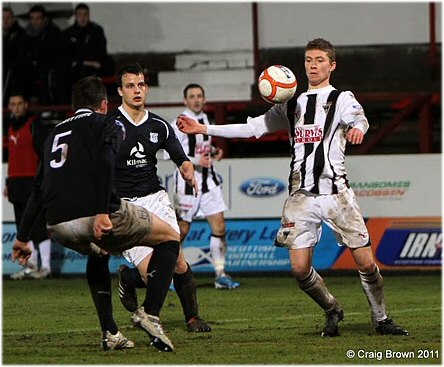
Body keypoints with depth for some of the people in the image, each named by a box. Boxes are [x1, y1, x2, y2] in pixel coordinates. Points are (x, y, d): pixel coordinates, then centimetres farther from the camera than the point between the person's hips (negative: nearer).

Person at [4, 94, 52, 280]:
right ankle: (31, 265, 12)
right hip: (16, 183, 8)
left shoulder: (34, 125, -6)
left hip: (33, 182, -8)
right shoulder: (11, 127, 18)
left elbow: (45, 153, -11)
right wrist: (8, 183, 22)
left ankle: (45, 266, -8)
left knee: (39, 225, -8)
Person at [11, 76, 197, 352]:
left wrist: (23, 238, 36)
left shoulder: (56, 133, 29)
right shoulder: (109, 125, 11)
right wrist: (102, 212, -19)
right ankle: (151, 314, 0)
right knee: (169, 239, 16)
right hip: (97, 216, -6)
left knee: (97, 255, 39)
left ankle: (110, 333, 27)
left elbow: (38, 191, 30)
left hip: (57, 226, 6)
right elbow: (104, 162, -11)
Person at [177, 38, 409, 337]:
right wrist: (203, 129, 13)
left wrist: (358, 127, -46)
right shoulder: (292, 105, 17)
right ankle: (333, 311, 19)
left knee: (365, 261, -6)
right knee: (300, 268, -6)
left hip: (336, 192, -4)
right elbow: (251, 128, 19)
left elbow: (358, 116, -20)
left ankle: (382, 320, 14)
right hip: (302, 197, 4)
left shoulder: (341, 99, 2)